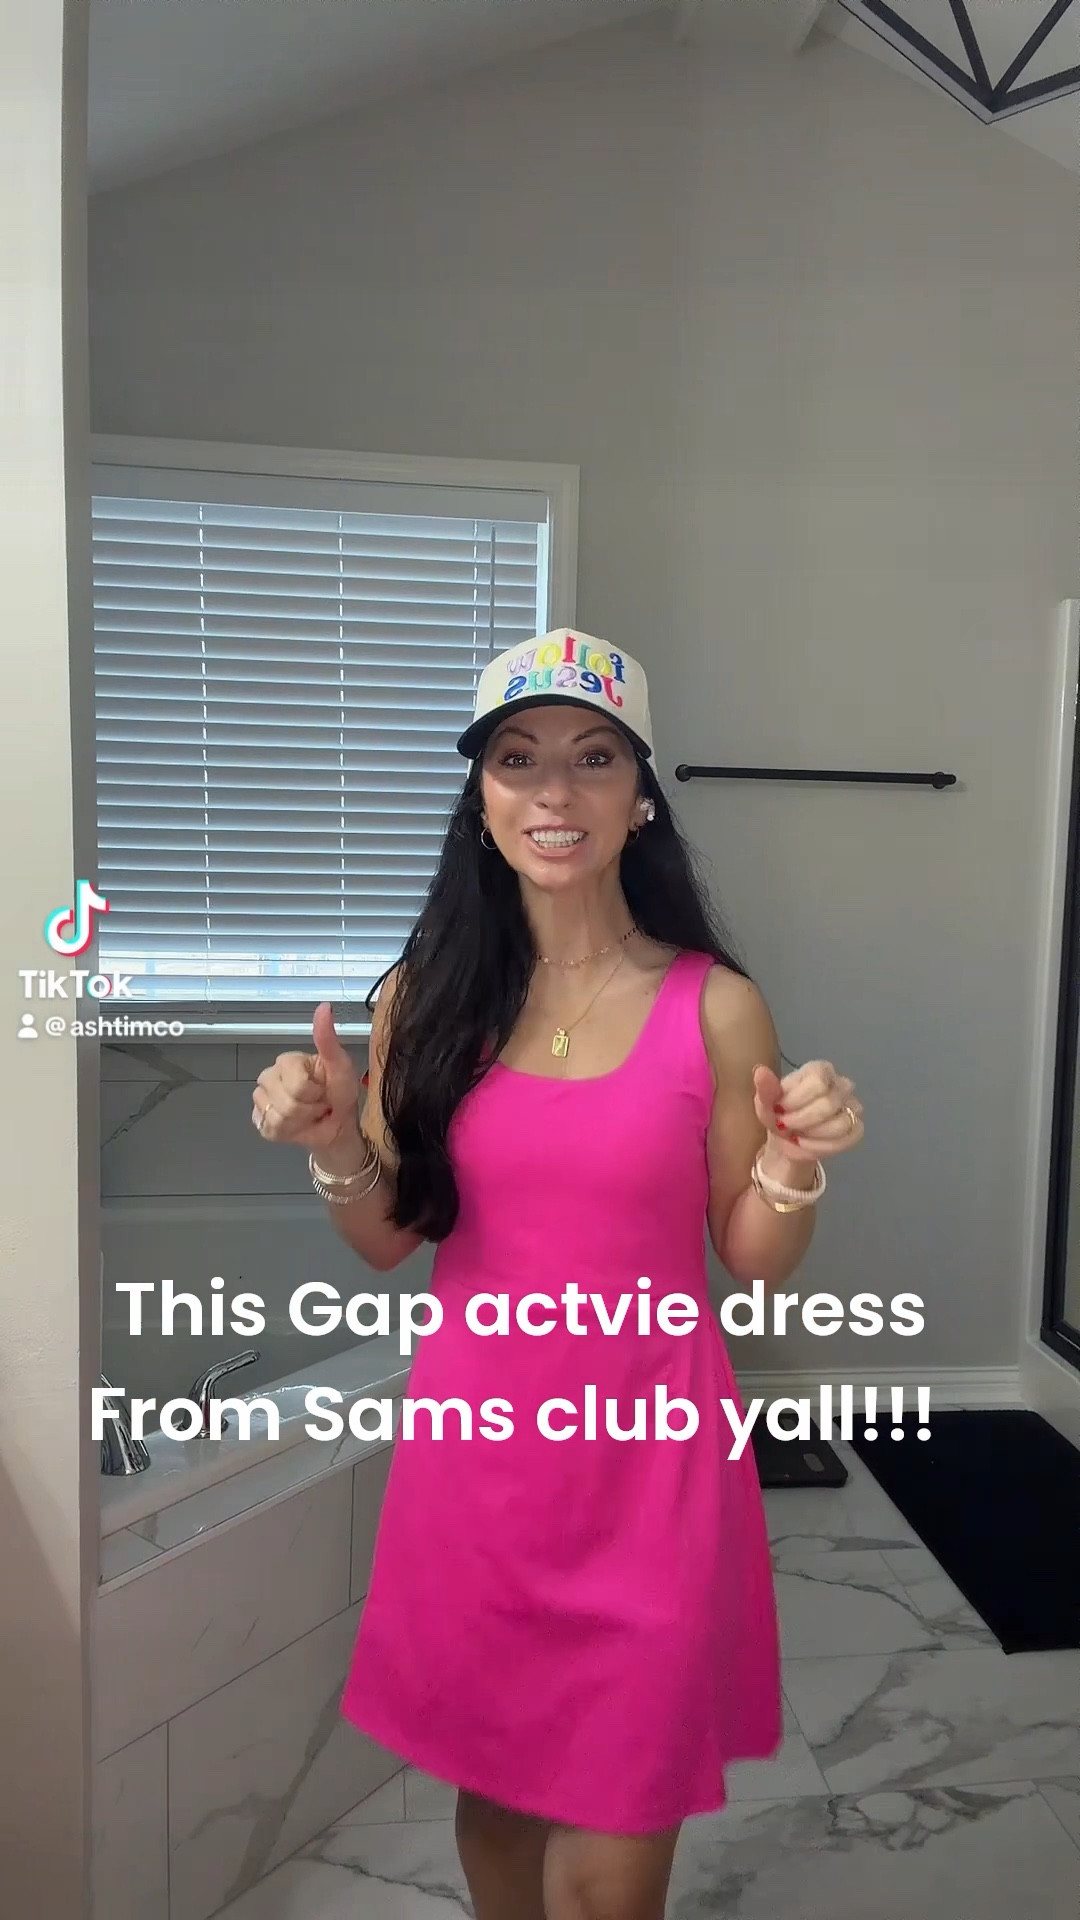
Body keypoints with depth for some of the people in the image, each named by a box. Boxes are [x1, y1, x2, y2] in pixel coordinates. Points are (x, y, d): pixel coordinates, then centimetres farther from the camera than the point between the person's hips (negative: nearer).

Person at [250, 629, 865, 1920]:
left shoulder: (714, 1008, -9)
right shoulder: (422, 996, -3)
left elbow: (754, 1263, -2)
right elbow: (388, 1241, 5)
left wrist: (792, 1164, -21)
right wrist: (334, 1145, -14)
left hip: (646, 1458, -2)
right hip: (472, 1440, 2)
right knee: (489, 1790, 23)